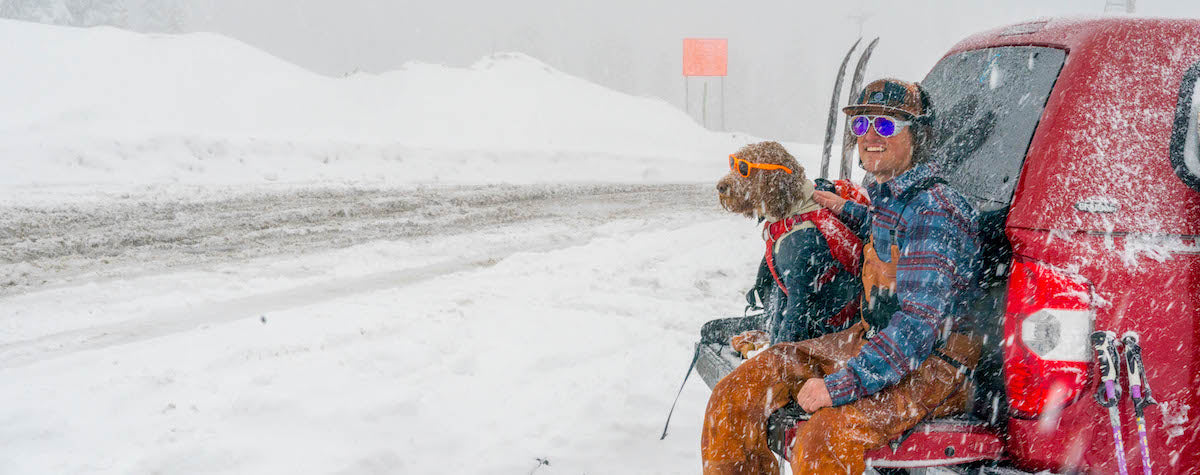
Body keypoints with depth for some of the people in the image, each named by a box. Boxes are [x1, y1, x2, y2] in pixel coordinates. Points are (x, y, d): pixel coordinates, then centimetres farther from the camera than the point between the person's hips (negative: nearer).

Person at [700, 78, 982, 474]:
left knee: (824, 439, -35)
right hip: (875, 342, 9)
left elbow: (920, 322, -26)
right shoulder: (886, 195, 8)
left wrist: (843, 385, -29)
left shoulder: (935, 209, -19)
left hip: (931, 366, -9)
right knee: (734, 394, 0)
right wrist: (848, 212, 25)